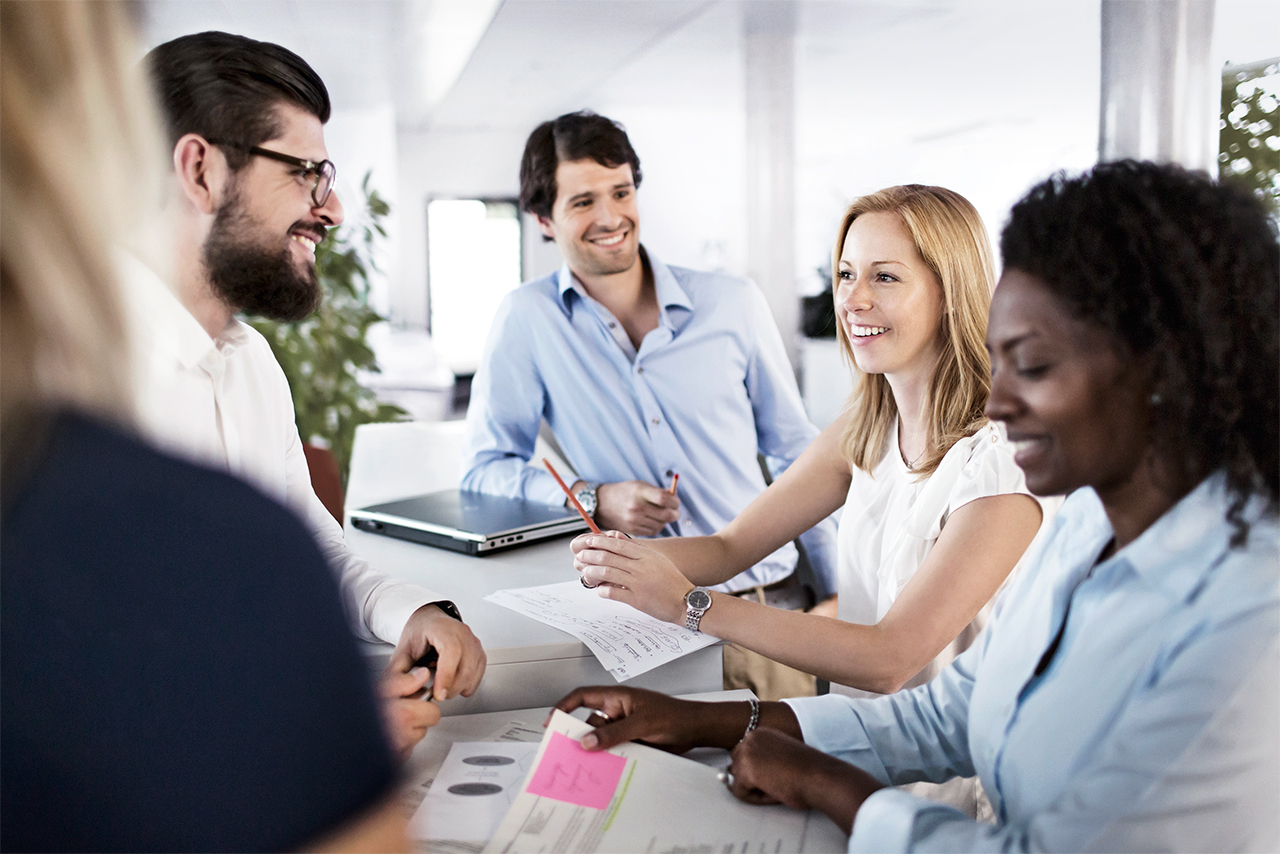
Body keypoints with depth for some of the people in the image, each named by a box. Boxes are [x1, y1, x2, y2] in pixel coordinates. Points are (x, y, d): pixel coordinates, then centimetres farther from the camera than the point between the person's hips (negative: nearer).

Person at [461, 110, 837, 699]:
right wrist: (594, 500, -14)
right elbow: (484, 468, 2)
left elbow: (796, 452, 13)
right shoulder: (526, 319, -1)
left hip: (767, 603, 2)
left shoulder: (734, 304, 5)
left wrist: (840, 591, 11)